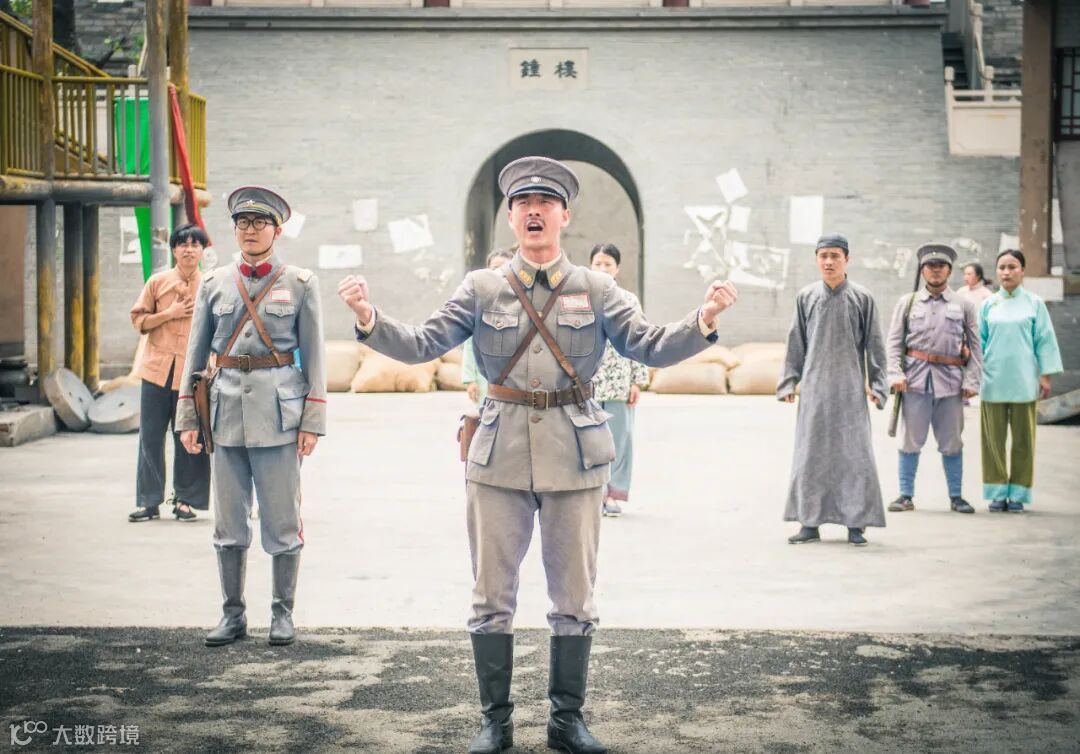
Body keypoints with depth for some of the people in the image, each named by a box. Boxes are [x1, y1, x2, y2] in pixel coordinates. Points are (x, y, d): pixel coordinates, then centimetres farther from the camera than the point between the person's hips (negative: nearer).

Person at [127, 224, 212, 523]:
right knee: (150, 437, 2)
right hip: (157, 369, 1)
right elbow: (139, 320, 6)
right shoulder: (158, 282, 5)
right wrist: (169, 313, -9)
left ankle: (185, 500, 13)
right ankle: (148, 502, 8)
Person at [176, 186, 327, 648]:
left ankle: (283, 614, 12)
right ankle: (232, 615, 14)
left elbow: (313, 355, 2)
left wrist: (313, 422, -4)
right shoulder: (214, 284, 9)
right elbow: (196, 352, 12)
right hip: (227, 412, 3)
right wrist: (187, 418, 6)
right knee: (229, 521, 5)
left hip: (279, 412, -2)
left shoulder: (300, 284, 3)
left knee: (281, 520, 0)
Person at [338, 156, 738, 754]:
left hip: (574, 456, 0)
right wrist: (368, 318, -17)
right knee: (491, 597, 4)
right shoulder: (482, 289, 4)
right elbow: (421, 346, -1)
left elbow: (651, 348, -2)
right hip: (500, 454, 0)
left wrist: (704, 319, -19)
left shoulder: (596, 290, 4)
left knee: (574, 598, 5)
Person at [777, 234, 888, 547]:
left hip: (850, 389, -2)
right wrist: (788, 382, 8)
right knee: (809, 455, 3)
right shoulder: (806, 297, 7)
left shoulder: (862, 298, 2)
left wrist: (877, 385, 0)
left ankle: (856, 523, 4)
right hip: (814, 389, 2)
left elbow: (875, 345, 4)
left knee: (854, 454, -3)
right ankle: (810, 522, 10)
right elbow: (796, 344, 11)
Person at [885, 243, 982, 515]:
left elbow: (975, 347, 8)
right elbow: (894, 341, 7)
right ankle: (906, 495, 7)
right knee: (911, 439, 0)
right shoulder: (907, 302, 10)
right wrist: (895, 373, -5)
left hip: (950, 380, 0)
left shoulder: (964, 305, 9)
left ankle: (956, 496, 14)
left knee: (951, 442, 5)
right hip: (916, 379, 0)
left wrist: (972, 381, -1)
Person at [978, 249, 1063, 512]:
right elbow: (979, 341, 12)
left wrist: (1045, 376, -1)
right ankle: (997, 492, 10)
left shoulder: (1034, 304, 4)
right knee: (994, 439, 2)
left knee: (1023, 440, 1)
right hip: (993, 382, 1)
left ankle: (1018, 493, 9)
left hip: (1023, 382, -1)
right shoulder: (988, 305, 8)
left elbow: (1044, 341, 4)